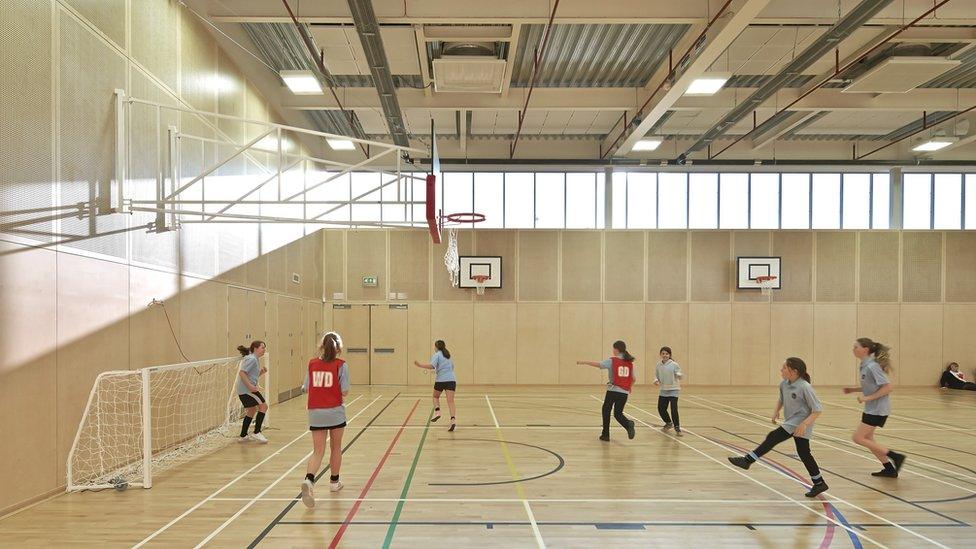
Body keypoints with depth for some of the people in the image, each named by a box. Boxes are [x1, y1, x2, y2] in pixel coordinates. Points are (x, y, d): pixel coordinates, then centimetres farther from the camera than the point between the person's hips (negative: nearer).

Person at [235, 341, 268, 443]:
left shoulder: (256, 359, 17)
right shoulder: (251, 359, -14)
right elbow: (242, 373, -22)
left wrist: (262, 372, 6)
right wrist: (250, 386, -25)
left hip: (243, 390, 10)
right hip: (246, 389, -10)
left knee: (252, 410, 18)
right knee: (263, 406, -6)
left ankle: (243, 436, 25)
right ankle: (256, 433, -3)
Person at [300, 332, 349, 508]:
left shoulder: (312, 364, 2)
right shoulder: (341, 365, -6)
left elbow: (306, 388, 5)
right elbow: (344, 392, -9)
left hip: (315, 413, 2)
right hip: (335, 412, -2)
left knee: (318, 451, 5)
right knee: (335, 448, 17)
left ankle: (309, 480, -21)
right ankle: (334, 482, 31)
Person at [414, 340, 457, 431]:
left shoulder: (437, 355, 1)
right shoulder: (448, 355, 19)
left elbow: (432, 366, -16)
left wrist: (420, 365, -14)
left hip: (441, 379, -4)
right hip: (451, 379, 4)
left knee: (436, 397, 21)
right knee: (450, 400, -6)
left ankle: (437, 411, -1)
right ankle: (453, 419, -22)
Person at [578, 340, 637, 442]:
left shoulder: (612, 360, -5)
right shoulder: (629, 362, 9)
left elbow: (598, 364, -13)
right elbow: (633, 379, 14)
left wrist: (584, 362, -3)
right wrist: (629, 388, 32)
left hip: (613, 390, -4)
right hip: (624, 392, 4)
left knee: (606, 410, 15)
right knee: (618, 414, 15)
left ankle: (605, 434, 17)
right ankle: (629, 424, -16)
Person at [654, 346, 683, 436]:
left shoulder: (674, 365, -11)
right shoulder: (658, 365, 1)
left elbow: (679, 376, -11)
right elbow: (656, 375, 11)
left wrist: (678, 375, -34)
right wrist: (656, 380, -11)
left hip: (673, 389, -5)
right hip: (663, 390, 5)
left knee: (674, 409, -12)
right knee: (661, 409, 8)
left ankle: (677, 428, 4)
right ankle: (668, 423, 36)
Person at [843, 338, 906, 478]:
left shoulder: (872, 366, -20)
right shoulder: (864, 366, 9)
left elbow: (887, 387, -23)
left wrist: (867, 398, -23)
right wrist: (853, 389, 9)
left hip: (878, 409, -10)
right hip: (871, 408, 10)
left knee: (858, 438, -7)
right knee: (867, 438, 14)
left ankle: (895, 456, -2)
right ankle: (889, 469, 23)